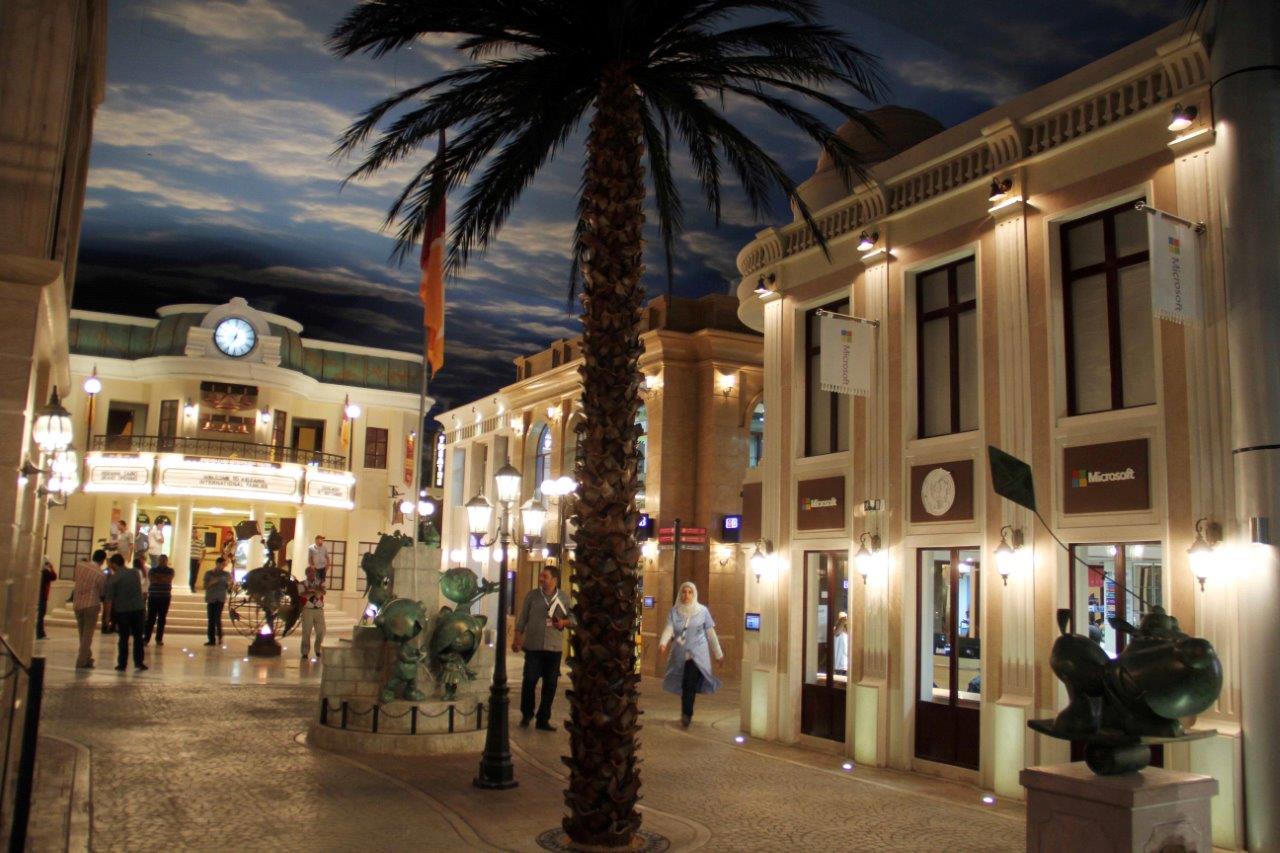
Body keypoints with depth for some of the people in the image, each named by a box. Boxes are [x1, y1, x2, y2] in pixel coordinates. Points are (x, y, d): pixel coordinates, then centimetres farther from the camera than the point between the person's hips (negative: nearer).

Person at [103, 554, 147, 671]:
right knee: (138, 637, 11)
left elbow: (108, 598, -10)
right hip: (138, 608, 3)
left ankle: (122, 664, 11)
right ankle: (138, 662, 12)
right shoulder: (135, 572, 1)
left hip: (122, 610, -3)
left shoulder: (113, 578, -9)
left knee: (123, 638, 7)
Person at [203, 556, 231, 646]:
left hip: (220, 599, -2)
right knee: (211, 620, 2)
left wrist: (229, 583, -16)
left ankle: (219, 636, 0)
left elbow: (229, 588, 5)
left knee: (217, 618, -16)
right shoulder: (208, 574, 5)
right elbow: (205, 586, 1)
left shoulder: (226, 574, 4)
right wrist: (211, 582, -16)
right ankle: (212, 640, 6)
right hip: (210, 599, 2)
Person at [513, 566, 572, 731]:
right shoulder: (532, 595, 1)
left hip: (554, 648, 1)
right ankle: (526, 715, 19)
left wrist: (563, 622, -12)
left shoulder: (564, 598, 3)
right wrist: (517, 639, -1)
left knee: (550, 685, 5)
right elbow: (522, 618, 3)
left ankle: (543, 719, 18)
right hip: (533, 646, -1)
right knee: (529, 681, -2)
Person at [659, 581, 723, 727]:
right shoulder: (674, 611, 4)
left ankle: (686, 714, -14)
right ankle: (686, 714, 26)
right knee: (683, 686, 9)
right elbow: (669, 629, -9)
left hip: (697, 654, -2)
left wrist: (718, 653, 8)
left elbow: (710, 633, 5)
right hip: (680, 655, 2)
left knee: (690, 684, -18)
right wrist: (663, 643, -29)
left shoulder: (703, 611, 1)